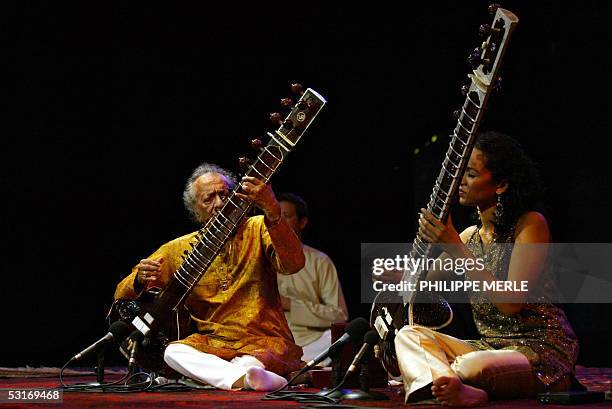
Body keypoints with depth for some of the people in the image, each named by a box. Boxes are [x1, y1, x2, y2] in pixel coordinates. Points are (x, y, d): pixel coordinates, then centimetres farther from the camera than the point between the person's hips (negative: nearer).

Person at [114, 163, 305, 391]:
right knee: (173, 352, -30)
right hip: (210, 344, 2)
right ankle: (243, 379, -47)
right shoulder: (177, 250, 8)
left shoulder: (257, 230, 2)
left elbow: (292, 265, -19)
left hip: (265, 343, -2)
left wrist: (272, 212, -36)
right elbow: (121, 298, 9)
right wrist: (140, 280, -16)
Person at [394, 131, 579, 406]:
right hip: (490, 347, 8)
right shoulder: (470, 236, 13)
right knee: (409, 334, -17)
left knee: (469, 367, -40)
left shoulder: (531, 225, -8)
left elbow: (511, 302, -20)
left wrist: (456, 250, -22)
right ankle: (458, 389, -42)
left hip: (543, 351, -8)